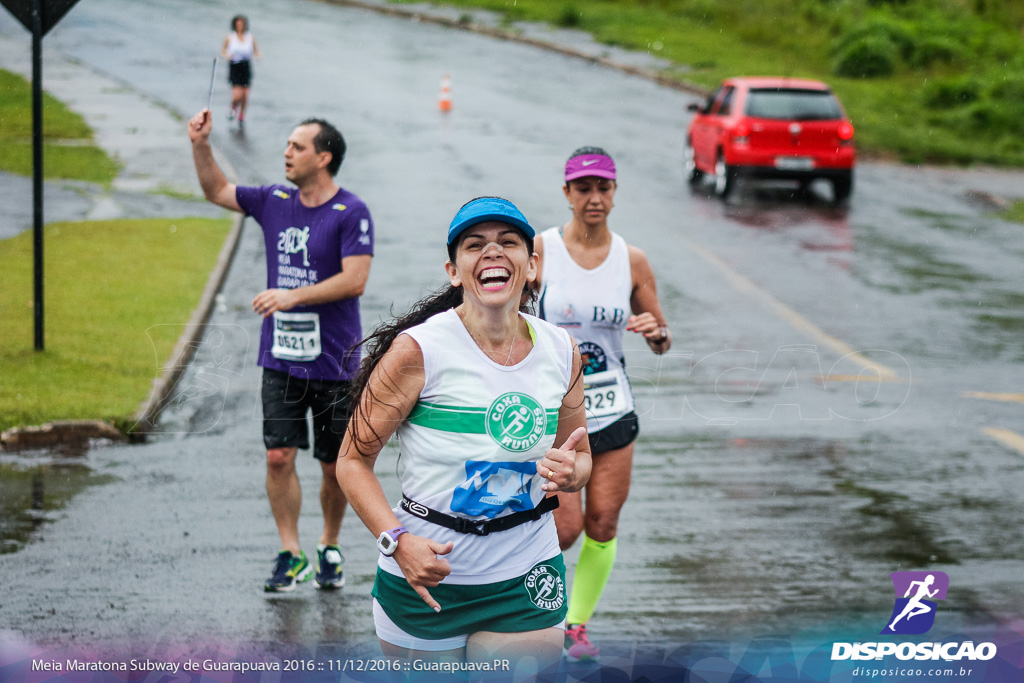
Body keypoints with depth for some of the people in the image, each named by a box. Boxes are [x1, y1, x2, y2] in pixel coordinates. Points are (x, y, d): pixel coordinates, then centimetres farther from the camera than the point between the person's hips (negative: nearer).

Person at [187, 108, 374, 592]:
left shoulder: (351, 213, -9)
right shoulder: (274, 202, 7)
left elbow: (354, 280, -18)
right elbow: (216, 191, 20)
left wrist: (292, 296, -22)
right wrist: (200, 145, 5)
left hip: (335, 361, -4)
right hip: (281, 358, 4)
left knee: (335, 465, 6)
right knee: (279, 457, -4)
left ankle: (330, 548, 24)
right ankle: (291, 555, 4)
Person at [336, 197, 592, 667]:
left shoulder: (561, 352, 2)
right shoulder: (418, 349, -12)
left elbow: (580, 456, 17)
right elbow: (352, 461, -10)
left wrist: (571, 472, -8)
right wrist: (397, 540, -24)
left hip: (526, 580, 3)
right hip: (425, 576, -3)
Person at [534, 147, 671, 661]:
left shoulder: (632, 261, 2)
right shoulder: (540, 250, -6)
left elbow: (661, 344, 8)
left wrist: (656, 332, -13)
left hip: (612, 409, 3)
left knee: (602, 527, 3)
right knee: (565, 527, -10)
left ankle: (577, 624, 21)